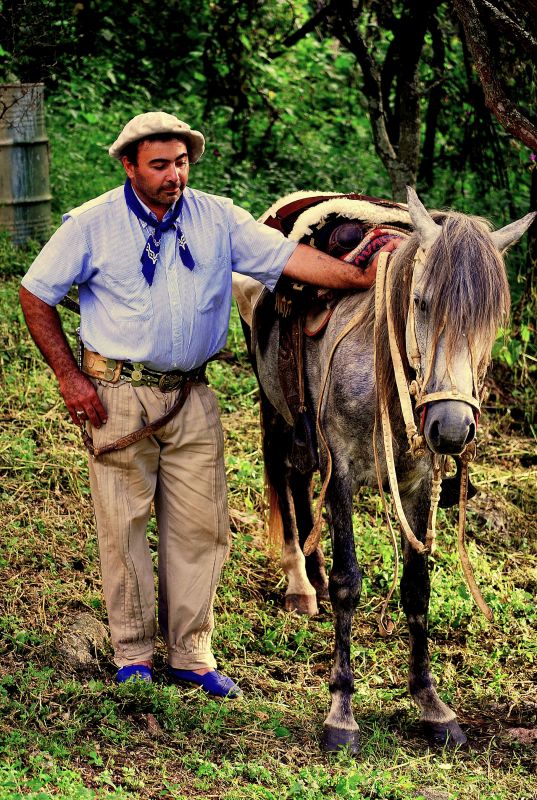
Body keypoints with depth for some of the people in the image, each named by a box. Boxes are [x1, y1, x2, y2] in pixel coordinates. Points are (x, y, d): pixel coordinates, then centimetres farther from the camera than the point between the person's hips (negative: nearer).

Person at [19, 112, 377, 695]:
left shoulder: (217, 219, 1)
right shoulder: (92, 225, -6)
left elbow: (292, 258, -4)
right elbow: (35, 295, 0)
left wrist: (366, 277, -17)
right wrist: (69, 377, -4)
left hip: (190, 396, 3)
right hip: (117, 395, -3)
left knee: (200, 525, 5)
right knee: (123, 526, 2)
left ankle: (191, 654, 17)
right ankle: (133, 654, 16)